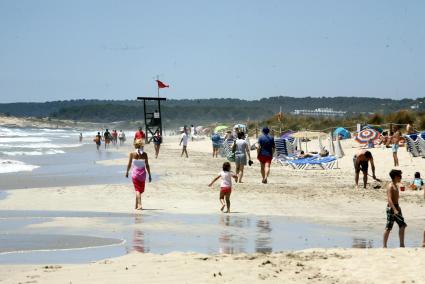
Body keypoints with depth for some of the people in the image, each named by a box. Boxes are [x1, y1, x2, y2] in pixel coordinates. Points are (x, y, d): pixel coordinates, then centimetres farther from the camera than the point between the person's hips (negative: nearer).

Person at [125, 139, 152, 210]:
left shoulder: (132, 154, -8)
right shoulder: (144, 154, -6)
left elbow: (129, 165, -2)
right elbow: (147, 165, -4)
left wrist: (127, 172, 15)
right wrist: (149, 175, 3)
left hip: (135, 173, -2)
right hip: (142, 173, 2)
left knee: (137, 190, 0)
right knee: (140, 190, 18)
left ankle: (139, 205, -17)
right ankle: (136, 205, 29)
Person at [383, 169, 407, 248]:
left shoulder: (395, 186, 15)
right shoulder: (390, 186, -15)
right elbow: (389, 199, -25)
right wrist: (394, 209, -33)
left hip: (396, 207, 10)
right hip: (391, 208, -10)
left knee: (402, 225, 8)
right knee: (388, 228, -6)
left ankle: (402, 245, 14)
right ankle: (384, 246, -1)